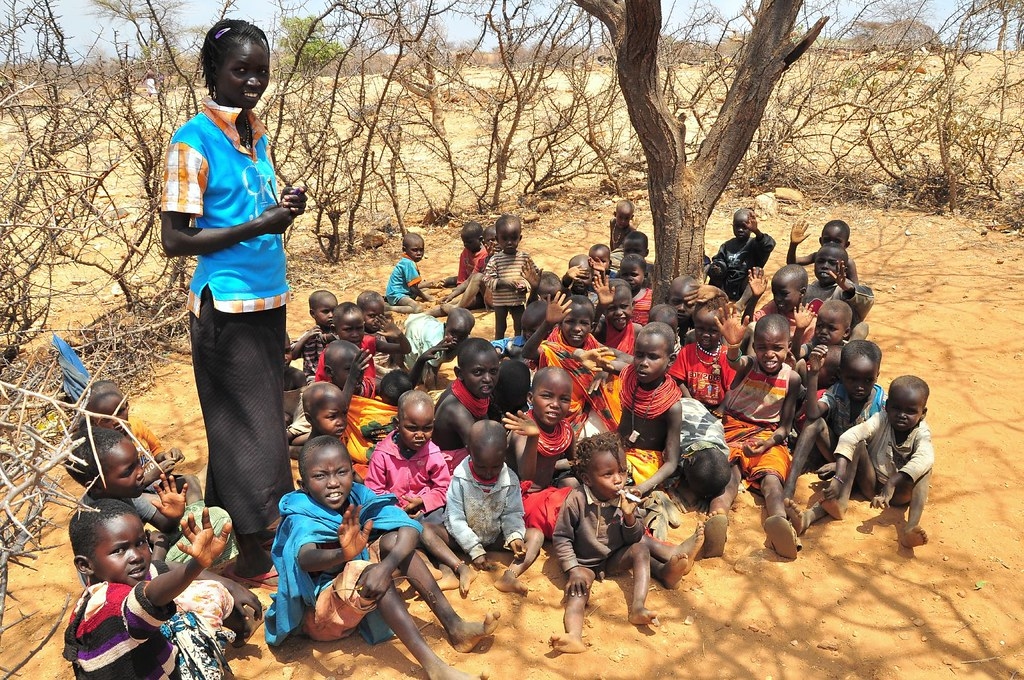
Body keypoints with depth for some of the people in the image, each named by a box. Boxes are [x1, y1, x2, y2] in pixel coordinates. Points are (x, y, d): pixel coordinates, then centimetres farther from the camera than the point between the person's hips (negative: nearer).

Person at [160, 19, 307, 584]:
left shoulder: (256, 134, 10)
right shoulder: (194, 141, -12)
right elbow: (175, 240, -15)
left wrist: (285, 210, -2)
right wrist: (257, 225, -22)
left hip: (267, 300, 8)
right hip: (226, 305, -7)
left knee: (263, 421, 16)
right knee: (245, 428, 1)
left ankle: (260, 529, 31)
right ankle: (250, 555, 15)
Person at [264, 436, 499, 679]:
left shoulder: (358, 496, -12)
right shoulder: (301, 516, -23)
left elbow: (410, 529, -22)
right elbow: (304, 558, -45)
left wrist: (387, 565, -42)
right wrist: (343, 554, -66)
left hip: (361, 601, 5)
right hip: (317, 614, -5)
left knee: (393, 539, -16)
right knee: (364, 570, -31)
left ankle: (454, 627, -17)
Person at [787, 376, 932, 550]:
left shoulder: (921, 432, -12)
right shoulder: (881, 420, -12)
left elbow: (924, 458, -35)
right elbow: (849, 437, -30)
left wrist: (891, 484, -49)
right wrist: (839, 477, -45)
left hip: (899, 491, 0)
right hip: (871, 483, 0)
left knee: (925, 467, -27)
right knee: (859, 444, -23)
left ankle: (911, 526, -44)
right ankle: (841, 502, -39)